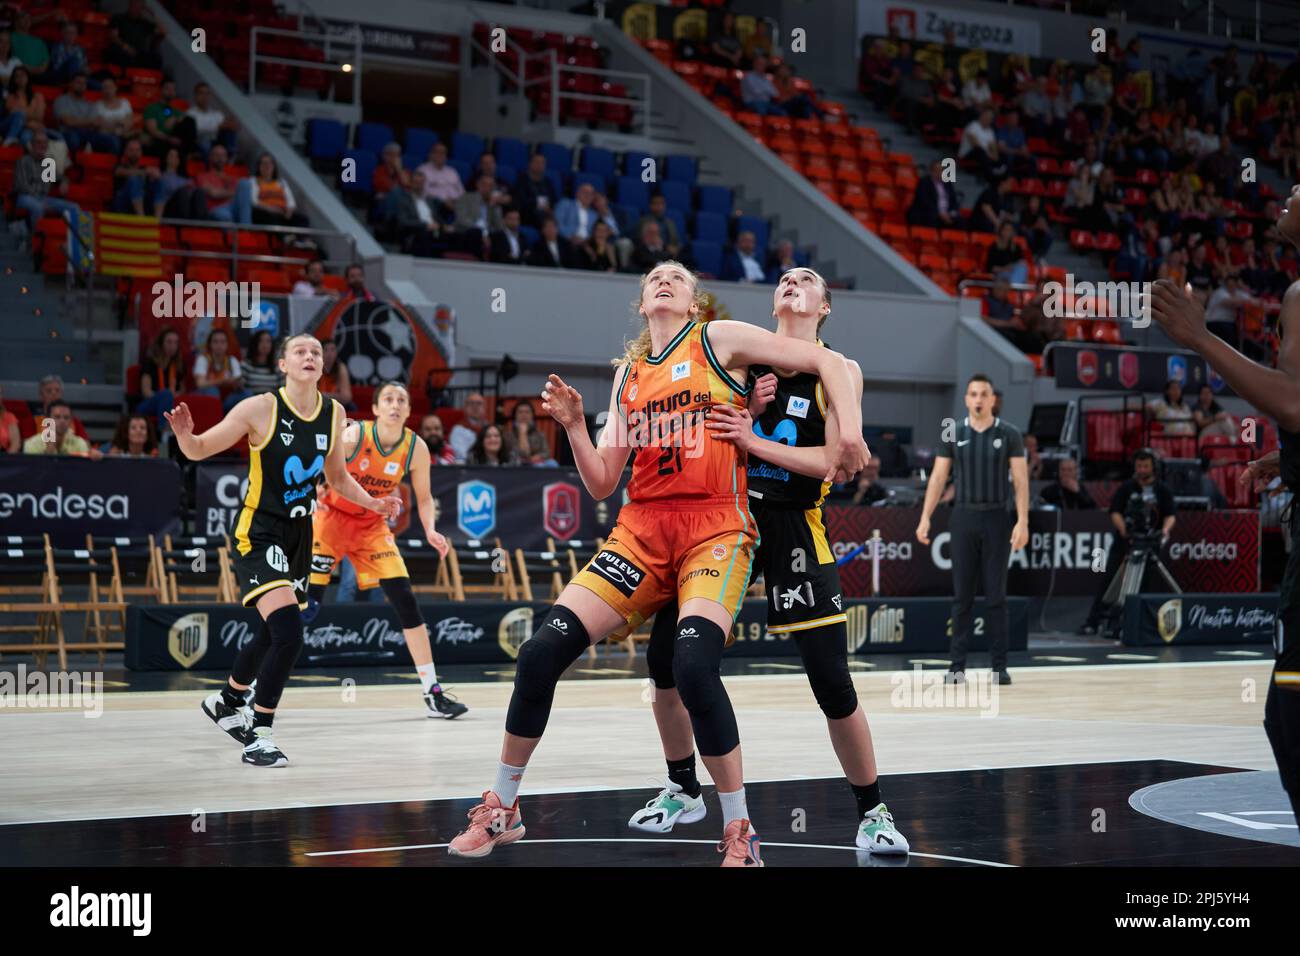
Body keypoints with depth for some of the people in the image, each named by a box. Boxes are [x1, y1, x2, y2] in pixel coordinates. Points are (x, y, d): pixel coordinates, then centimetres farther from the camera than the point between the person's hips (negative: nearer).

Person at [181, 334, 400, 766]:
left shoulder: (333, 413, 1)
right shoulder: (260, 409, -14)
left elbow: (337, 477, 16)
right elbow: (199, 451, -10)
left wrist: (374, 503, 3)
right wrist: (185, 435, -31)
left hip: (299, 533, 7)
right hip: (258, 532, -7)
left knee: (274, 635, 20)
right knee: (288, 632, -22)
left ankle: (226, 701, 47)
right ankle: (259, 736, -9)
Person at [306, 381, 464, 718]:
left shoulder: (415, 448, -10)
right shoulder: (353, 435, -21)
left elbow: (424, 498, 2)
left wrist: (430, 531, -16)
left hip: (372, 526, 4)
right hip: (332, 517, -3)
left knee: (404, 598, -6)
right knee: (306, 605, -11)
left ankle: (433, 692, -1)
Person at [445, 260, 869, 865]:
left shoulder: (720, 339, 5)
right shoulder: (627, 374, 18)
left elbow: (830, 362, 2)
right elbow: (601, 484, 16)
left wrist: (848, 428, -11)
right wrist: (572, 424, 2)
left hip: (716, 526, -5)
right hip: (642, 530, 5)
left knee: (694, 667, -29)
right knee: (542, 651, -9)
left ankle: (739, 834, -13)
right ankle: (501, 811, 9)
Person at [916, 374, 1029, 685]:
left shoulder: (1009, 434, 0)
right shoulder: (953, 435, 4)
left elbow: (1021, 480, -3)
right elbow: (938, 477, 4)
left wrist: (1023, 521, -13)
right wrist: (925, 517, -5)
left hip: (996, 519, -1)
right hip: (963, 518, 1)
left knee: (996, 595, 1)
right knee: (962, 595, 2)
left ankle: (1000, 666, 6)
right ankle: (957, 665, 5)